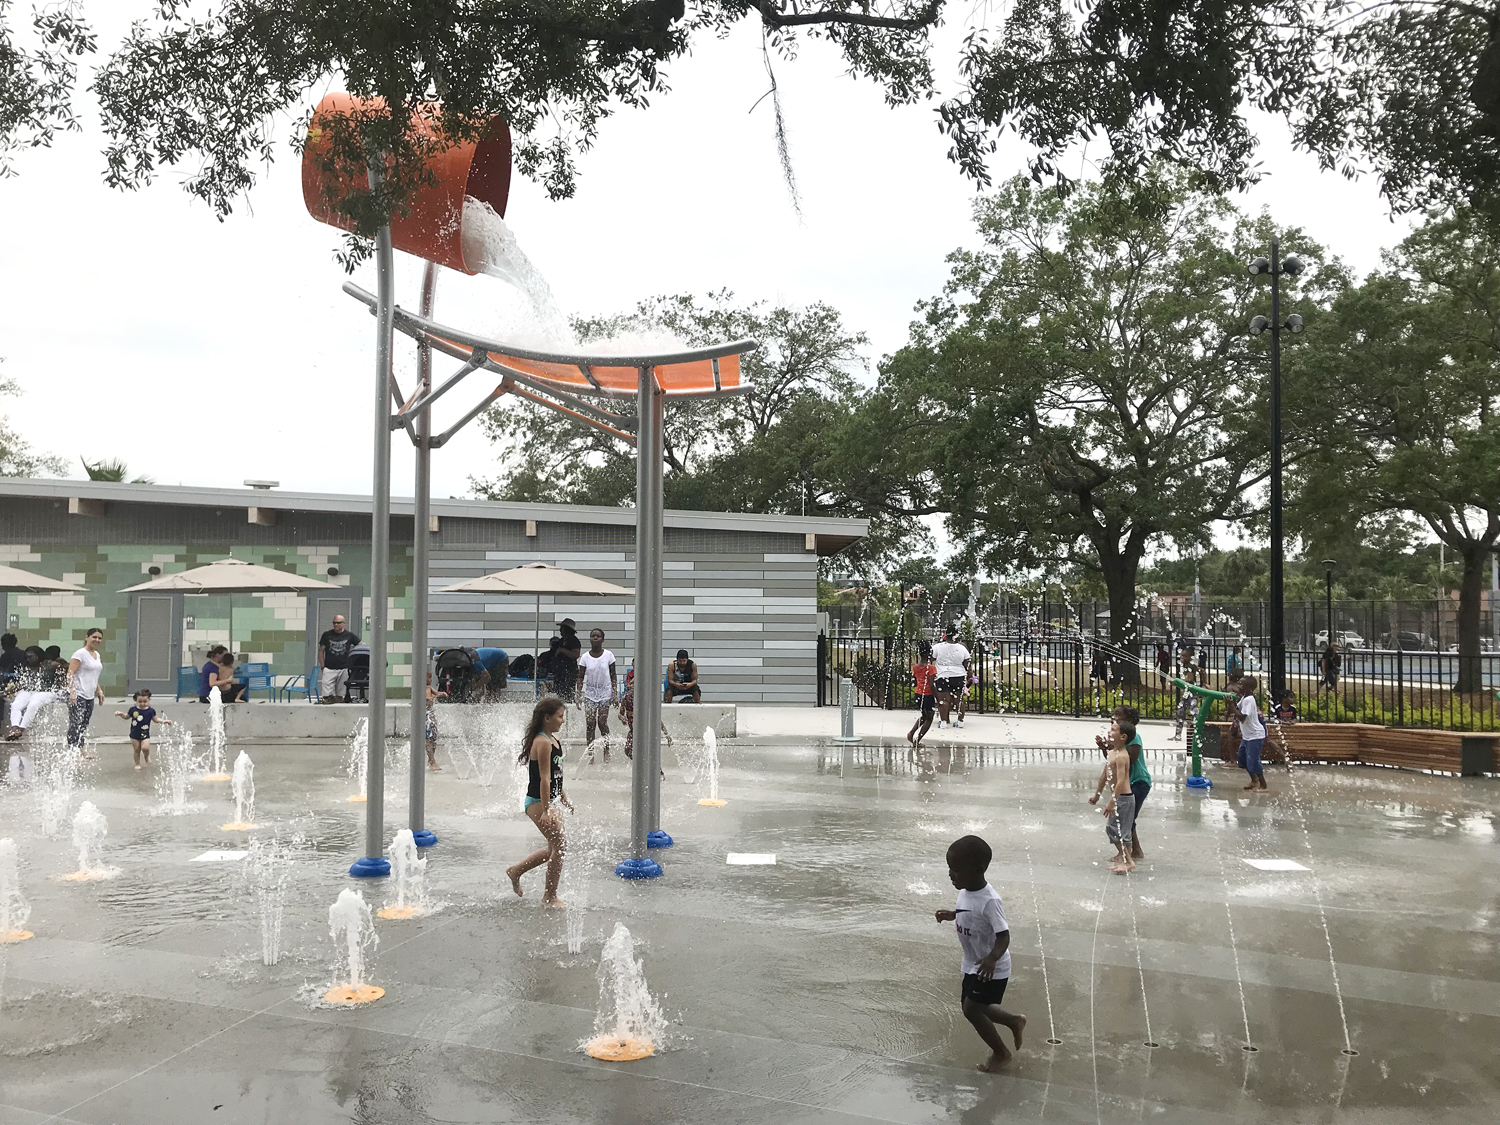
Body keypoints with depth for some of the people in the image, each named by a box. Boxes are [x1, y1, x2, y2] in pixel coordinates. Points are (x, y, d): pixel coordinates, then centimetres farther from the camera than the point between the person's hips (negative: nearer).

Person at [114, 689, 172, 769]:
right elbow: (126, 716, 12)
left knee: (145, 748, -18)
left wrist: (164, 721, -1)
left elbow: (155, 719, 9)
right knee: (136, 750, 6)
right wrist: (121, 714, -5)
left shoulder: (151, 710, -4)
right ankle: (137, 764, 23)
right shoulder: (133, 710, -4)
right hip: (134, 735, 1)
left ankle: (147, 756, 14)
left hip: (145, 735, -1)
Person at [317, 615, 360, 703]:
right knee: (327, 695, -8)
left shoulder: (349, 635, 5)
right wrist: (322, 667, 2)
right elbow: (321, 651, 9)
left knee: (341, 695, 6)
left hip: (344, 669, 1)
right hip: (329, 669, 0)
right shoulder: (327, 635, 6)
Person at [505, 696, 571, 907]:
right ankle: (550, 897, 4)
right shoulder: (542, 742, -20)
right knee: (560, 845, -8)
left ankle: (516, 870, 32)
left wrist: (564, 798, 24)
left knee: (554, 848, 15)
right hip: (538, 802, -10)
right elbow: (544, 778, -24)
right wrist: (546, 810, -25)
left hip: (551, 801, 10)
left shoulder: (555, 739, 10)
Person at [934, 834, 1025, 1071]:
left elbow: (1004, 936, -30)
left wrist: (992, 958, -45)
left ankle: (1001, 1052, 20)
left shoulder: (989, 901, -32)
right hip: (973, 965, 9)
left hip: (991, 969, -9)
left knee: (972, 1009, -3)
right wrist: (952, 915, 3)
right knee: (972, 1006, 17)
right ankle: (1014, 1020, 40)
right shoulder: (966, 891, -6)